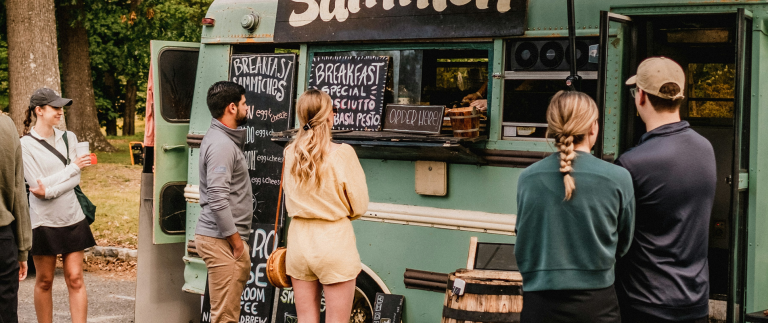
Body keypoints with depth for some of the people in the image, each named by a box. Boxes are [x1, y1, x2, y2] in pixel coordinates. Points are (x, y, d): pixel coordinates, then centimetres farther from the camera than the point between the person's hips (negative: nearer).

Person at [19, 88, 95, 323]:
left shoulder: (68, 138, 6)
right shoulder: (26, 145, -7)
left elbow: (76, 180, -1)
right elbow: (37, 184, -13)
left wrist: (50, 191, -18)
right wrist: (73, 167, -11)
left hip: (72, 217, 3)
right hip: (44, 221, -3)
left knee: (75, 279, 0)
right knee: (44, 281, 6)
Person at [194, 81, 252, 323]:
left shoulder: (226, 139, 16)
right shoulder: (221, 145, -16)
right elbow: (218, 200, -23)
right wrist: (236, 241, -16)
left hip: (225, 238, 10)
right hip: (222, 240, -10)